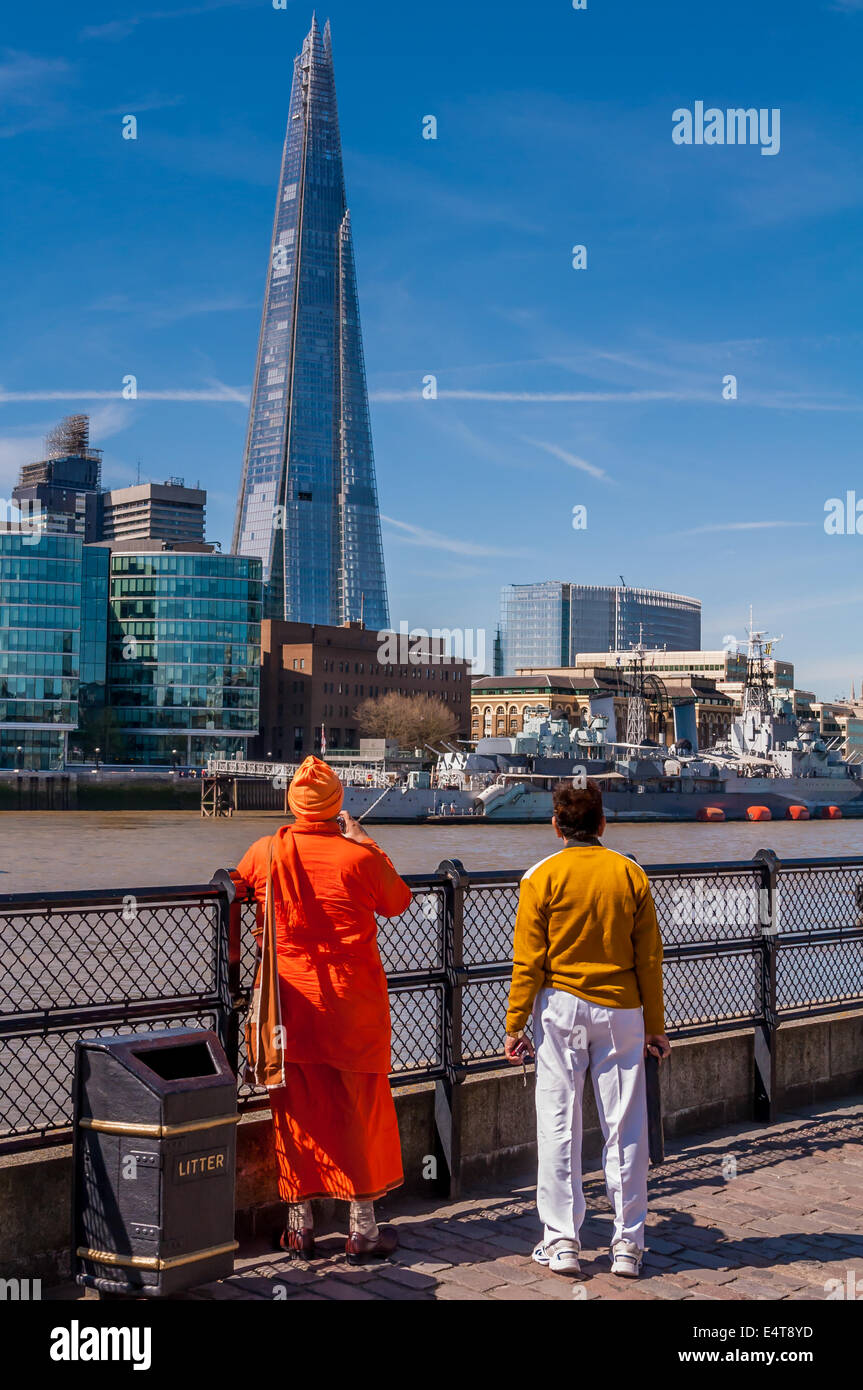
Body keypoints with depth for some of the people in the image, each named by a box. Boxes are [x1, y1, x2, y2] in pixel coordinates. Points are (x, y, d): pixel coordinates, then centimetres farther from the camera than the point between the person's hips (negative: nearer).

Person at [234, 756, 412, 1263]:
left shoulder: (264, 852, -6)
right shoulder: (360, 857, -13)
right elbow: (398, 901, 7)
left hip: (290, 1003, 2)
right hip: (354, 1004, -2)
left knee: (297, 1112, 12)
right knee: (361, 1110, 10)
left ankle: (300, 1226, 20)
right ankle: (364, 1229, 17)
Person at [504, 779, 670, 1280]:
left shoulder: (542, 877, -5)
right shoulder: (631, 874, 2)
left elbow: (528, 961, -6)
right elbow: (650, 958, 4)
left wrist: (516, 1025, 0)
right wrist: (655, 1026, 12)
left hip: (561, 1007, -2)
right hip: (622, 1011, 2)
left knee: (559, 1125, 5)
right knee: (626, 1128, 7)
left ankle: (562, 1242, 9)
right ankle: (628, 1246, 13)